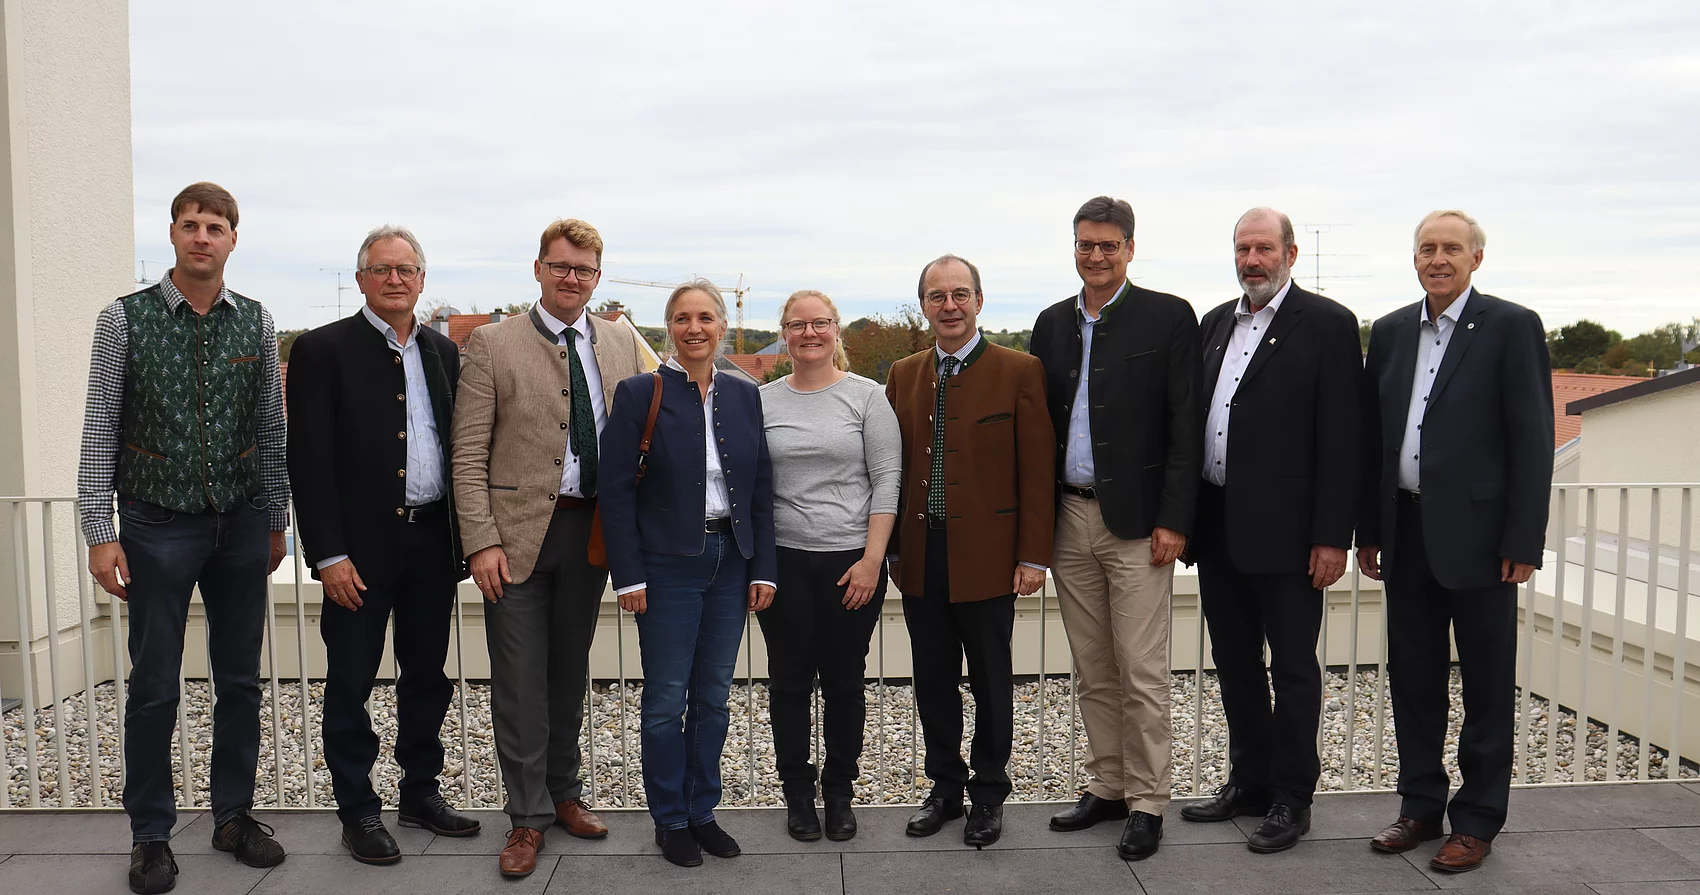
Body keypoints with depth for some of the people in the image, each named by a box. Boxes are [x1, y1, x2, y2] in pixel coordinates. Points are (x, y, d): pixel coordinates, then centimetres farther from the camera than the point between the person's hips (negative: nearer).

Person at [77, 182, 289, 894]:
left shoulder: (256, 323, 3)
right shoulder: (125, 319, -3)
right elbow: (100, 430, -3)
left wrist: (277, 520, 10)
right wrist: (100, 534, -7)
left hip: (242, 524, 3)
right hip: (159, 523, -2)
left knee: (240, 680, 11)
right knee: (154, 686, 6)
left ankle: (234, 815, 27)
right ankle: (150, 834, 21)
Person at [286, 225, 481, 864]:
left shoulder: (443, 352, 10)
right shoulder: (322, 350, -5)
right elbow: (309, 460, -9)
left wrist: (462, 540, 7)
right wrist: (329, 555, -14)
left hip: (433, 541, 5)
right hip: (361, 547, -5)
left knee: (428, 677, 14)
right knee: (350, 685, 5)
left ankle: (421, 792, 29)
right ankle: (358, 812, 19)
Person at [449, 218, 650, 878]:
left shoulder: (622, 342, 7)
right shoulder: (493, 344, -4)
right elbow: (468, 455, -6)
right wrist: (481, 542, -13)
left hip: (592, 528, 3)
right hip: (518, 532, -3)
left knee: (571, 673, 16)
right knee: (520, 682, 2)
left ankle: (564, 792, 33)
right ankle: (527, 816, 16)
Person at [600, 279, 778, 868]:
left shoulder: (743, 396, 7)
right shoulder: (639, 394, -5)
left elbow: (761, 488, 9)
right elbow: (616, 490, -7)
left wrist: (762, 569, 3)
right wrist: (628, 575, -11)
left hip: (730, 562, 4)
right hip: (668, 565, -4)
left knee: (714, 697, 12)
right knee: (666, 700, 4)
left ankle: (703, 811, 26)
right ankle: (670, 819, 20)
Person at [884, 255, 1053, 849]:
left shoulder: (1019, 372, -3)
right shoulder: (903, 375, 9)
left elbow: (1037, 470, -5)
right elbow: (893, 466, 11)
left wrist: (1033, 555, -9)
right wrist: (889, 545, 7)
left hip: (986, 558, -4)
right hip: (920, 556, 4)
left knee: (991, 684, 8)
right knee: (933, 682, 13)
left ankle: (989, 795, 25)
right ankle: (945, 787, 29)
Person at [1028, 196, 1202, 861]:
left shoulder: (1168, 318, -2)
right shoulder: (1052, 324, 12)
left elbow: (1185, 427, -6)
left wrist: (1173, 521, -12)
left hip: (1136, 522, -5)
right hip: (1069, 519, 5)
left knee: (1141, 674, 0)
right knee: (1092, 672, 13)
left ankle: (1147, 803, 13)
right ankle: (1106, 787, 26)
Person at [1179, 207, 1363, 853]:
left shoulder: (1327, 324, -6)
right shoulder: (1216, 322, 14)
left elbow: (1341, 437, -10)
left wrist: (1333, 536, -14)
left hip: (1285, 532, -6)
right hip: (1218, 529, 6)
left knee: (1293, 670, 5)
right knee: (1235, 665, 16)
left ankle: (1291, 799, 18)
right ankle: (1249, 782, 31)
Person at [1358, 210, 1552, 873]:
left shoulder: (1512, 326, -4)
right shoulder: (1390, 332, 11)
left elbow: (1533, 439, -8)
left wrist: (1524, 542, -12)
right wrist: (1368, 531, 9)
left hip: (1477, 534, -5)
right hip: (1407, 535, 5)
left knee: (1487, 686, 7)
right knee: (1412, 679, 13)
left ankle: (1477, 819, 20)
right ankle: (1421, 805, 27)